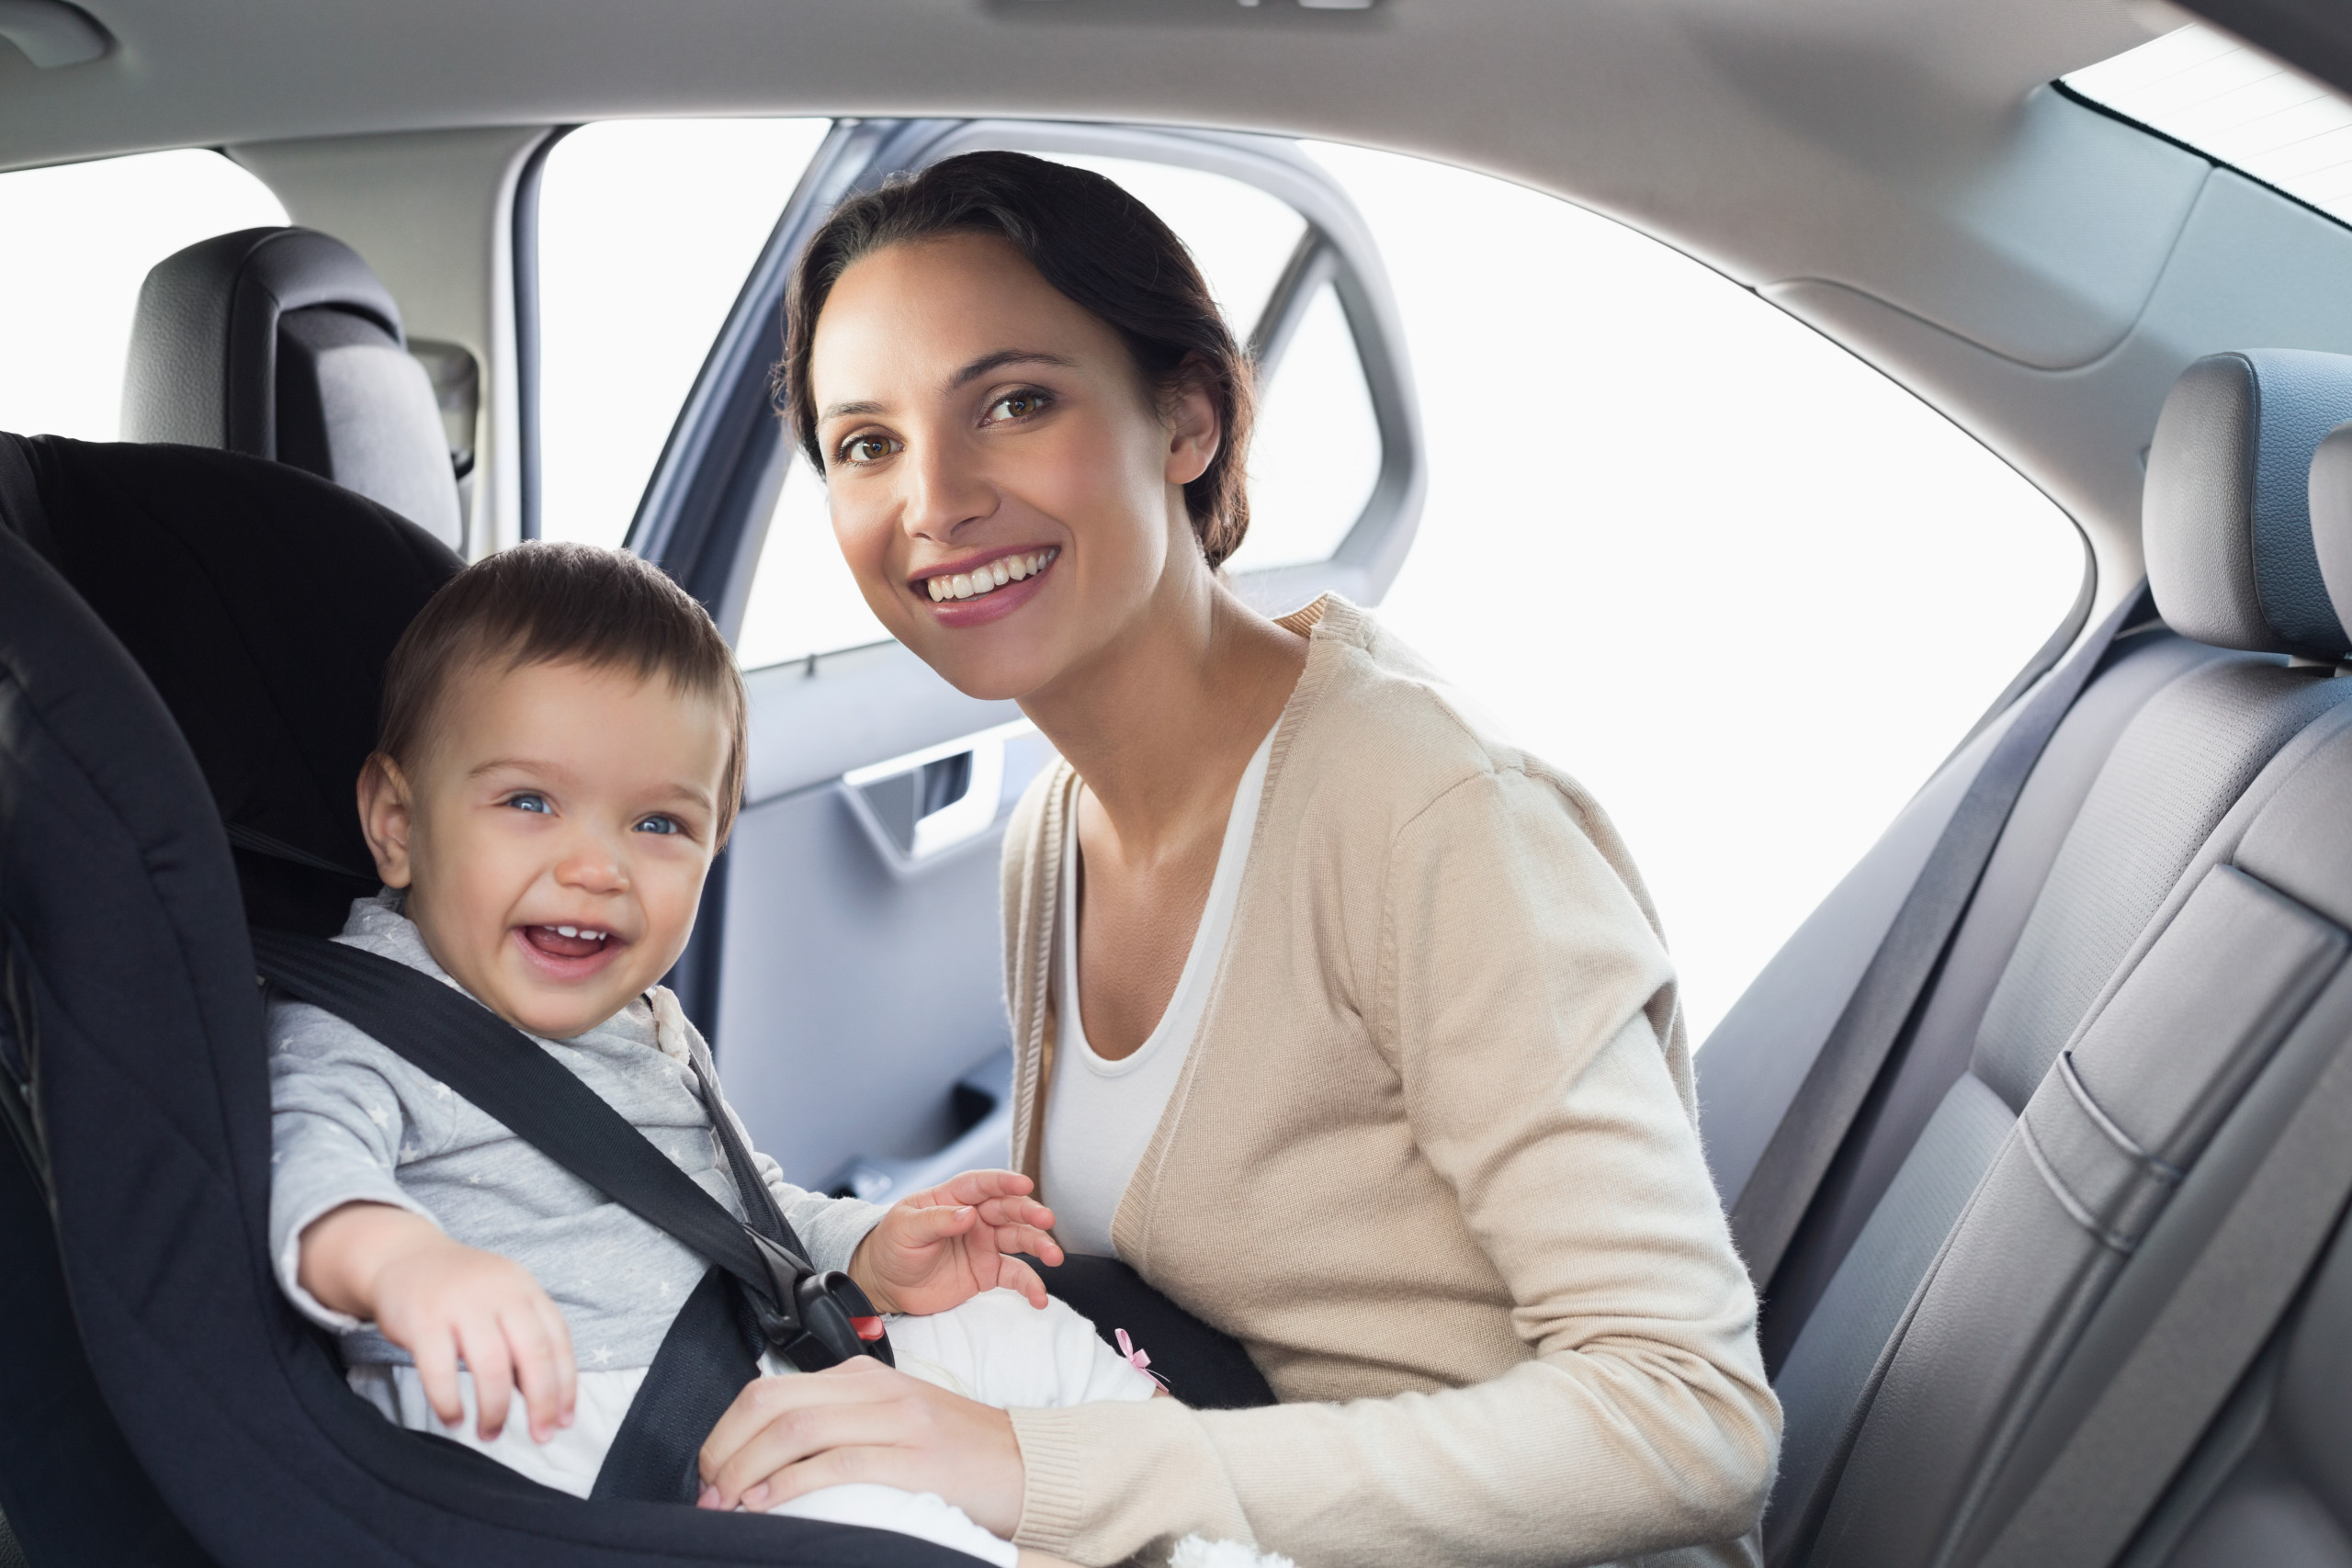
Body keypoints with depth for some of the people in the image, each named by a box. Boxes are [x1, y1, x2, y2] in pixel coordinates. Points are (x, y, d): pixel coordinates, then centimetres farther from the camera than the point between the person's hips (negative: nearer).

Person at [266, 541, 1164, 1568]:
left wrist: (866, 1253, 8)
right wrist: (395, 1255, -50)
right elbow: (314, 1160, -26)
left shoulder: (653, 1031, 18)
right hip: (537, 1413, -8)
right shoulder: (355, 1024, -5)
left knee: (1006, 1324, 4)